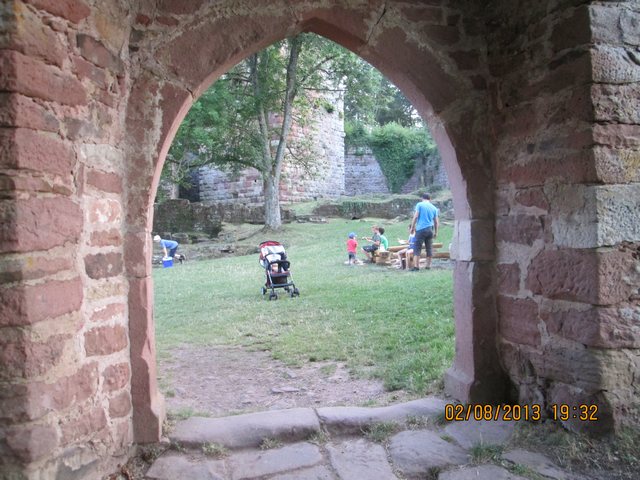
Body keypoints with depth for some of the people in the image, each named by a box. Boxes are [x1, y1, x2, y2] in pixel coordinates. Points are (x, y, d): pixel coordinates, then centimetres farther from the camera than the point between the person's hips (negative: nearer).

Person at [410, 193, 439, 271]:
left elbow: (415, 216, -7)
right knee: (429, 248, 11)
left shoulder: (419, 204, 1)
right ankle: (428, 265, 14)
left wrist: (412, 227, 0)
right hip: (430, 230, 4)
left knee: (417, 248, -4)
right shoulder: (434, 208, 13)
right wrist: (436, 232, 21)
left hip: (421, 229, -4)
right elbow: (436, 221, 13)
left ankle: (416, 266, -11)